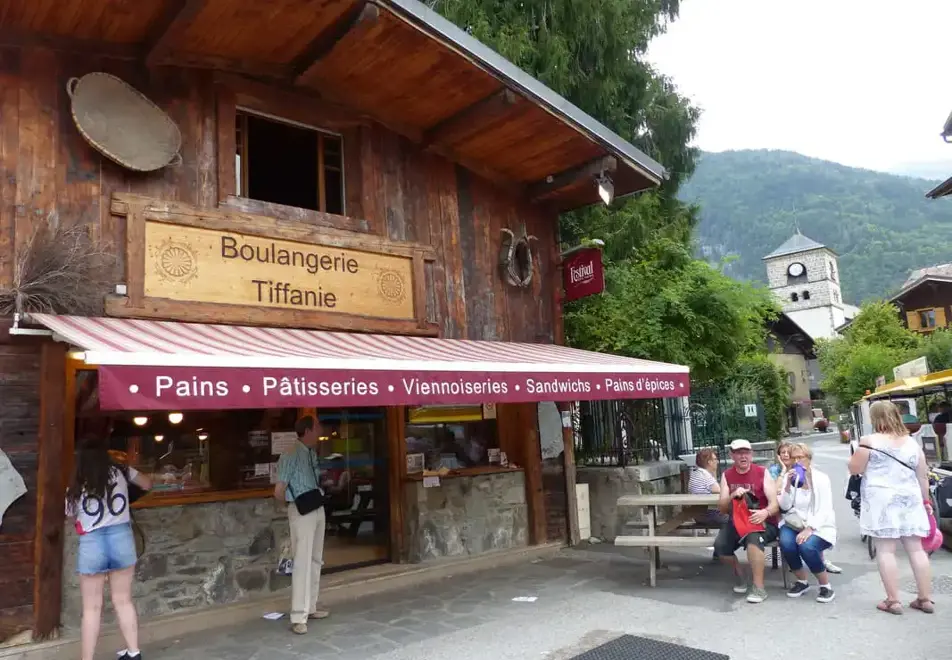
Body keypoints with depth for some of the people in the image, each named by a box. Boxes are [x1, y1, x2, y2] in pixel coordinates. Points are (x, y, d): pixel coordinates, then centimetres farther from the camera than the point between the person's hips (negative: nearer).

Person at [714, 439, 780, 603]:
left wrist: (765, 512, -35)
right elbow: (722, 508, -1)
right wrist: (733, 496, -21)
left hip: (763, 522, -3)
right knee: (720, 545, -23)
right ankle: (738, 574, 9)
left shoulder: (763, 473, -5)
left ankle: (759, 588, -22)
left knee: (753, 538, -37)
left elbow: (775, 503, -12)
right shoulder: (726, 475, 4)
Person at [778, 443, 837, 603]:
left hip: (818, 527, -3)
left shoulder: (821, 478, -4)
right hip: (794, 524, 3)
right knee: (786, 543, -29)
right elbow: (784, 507, -2)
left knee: (806, 546, -34)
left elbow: (825, 510, -12)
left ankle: (826, 586, -8)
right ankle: (802, 581, -2)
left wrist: (809, 529, -26)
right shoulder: (789, 478, 6)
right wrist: (788, 485, -17)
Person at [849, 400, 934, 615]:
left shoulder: (869, 441, -8)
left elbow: (854, 469, -3)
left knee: (885, 550, -1)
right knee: (916, 549, 11)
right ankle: (926, 599, 18)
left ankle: (893, 601, 1)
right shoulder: (912, 443, 6)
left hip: (882, 502, -5)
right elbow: (923, 477, 11)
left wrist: (860, 449, 14)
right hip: (909, 501, 5)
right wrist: (925, 500, 23)